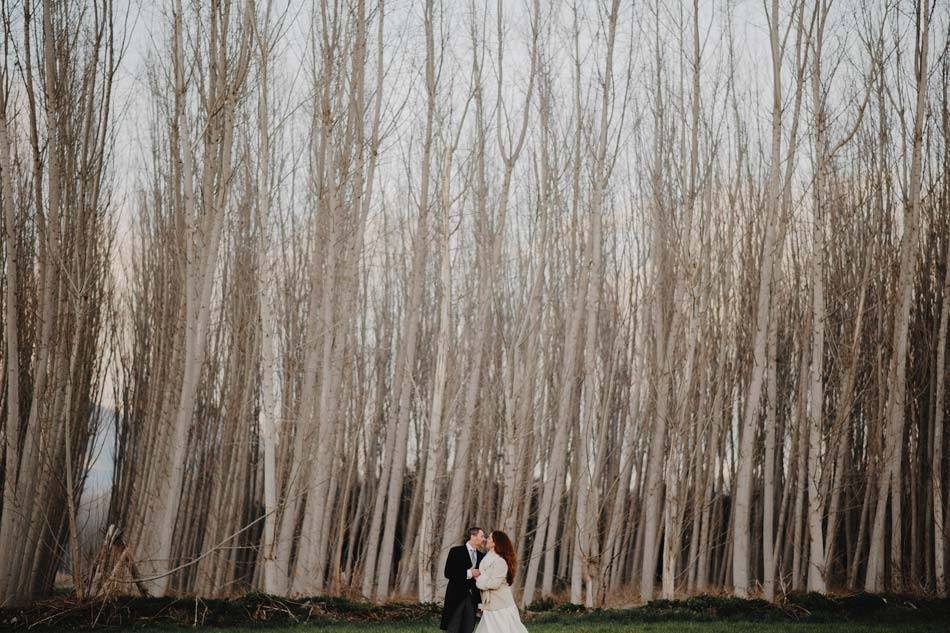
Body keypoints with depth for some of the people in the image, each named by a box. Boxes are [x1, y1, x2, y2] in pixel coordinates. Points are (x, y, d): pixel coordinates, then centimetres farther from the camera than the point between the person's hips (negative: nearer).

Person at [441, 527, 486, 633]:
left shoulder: (481, 556, 11)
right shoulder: (456, 552, -5)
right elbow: (448, 573, -11)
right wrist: (469, 573, -17)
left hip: (472, 598, 5)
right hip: (457, 596, -5)